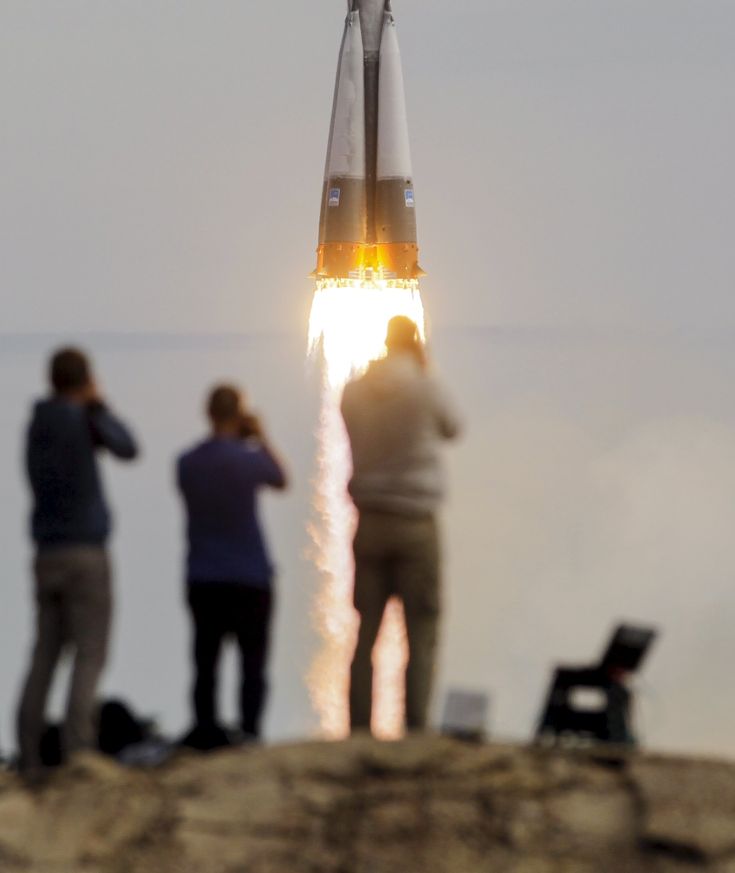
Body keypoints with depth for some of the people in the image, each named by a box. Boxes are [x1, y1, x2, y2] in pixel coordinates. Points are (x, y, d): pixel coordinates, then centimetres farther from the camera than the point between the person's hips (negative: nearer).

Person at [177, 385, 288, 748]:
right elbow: (280, 479, 10)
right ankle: (249, 733, -5)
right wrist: (260, 438, 16)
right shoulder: (248, 457, -9)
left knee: (205, 665, 5)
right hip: (250, 579, -3)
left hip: (202, 581, 3)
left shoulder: (186, 463, 1)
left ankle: (206, 735, 3)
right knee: (252, 664, 1)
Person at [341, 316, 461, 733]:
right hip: (416, 522, -4)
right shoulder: (423, 387, -7)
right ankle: (416, 727, -6)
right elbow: (452, 427, 10)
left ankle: (358, 730, 3)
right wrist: (426, 371, 14)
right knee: (422, 631, 0)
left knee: (366, 631, 6)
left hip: (369, 522, 4)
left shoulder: (355, 391, 2)